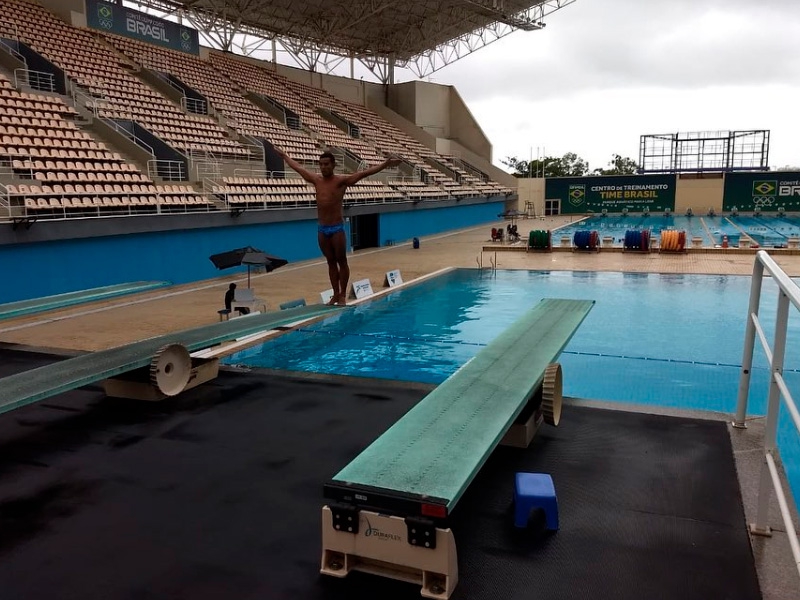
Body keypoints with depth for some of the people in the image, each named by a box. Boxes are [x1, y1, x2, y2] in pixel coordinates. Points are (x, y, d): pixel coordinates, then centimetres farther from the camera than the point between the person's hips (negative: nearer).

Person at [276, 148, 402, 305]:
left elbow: (365, 172, -16)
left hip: (337, 228, -5)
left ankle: (343, 295, 11)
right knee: (331, 262, 11)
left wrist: (385, 163, -25)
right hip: (321, 229, 5)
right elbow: (297, 167, 22)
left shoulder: (342, 180, -7)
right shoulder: (316, 180, 7)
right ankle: (335, 294, 17)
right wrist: (284, 156, 33)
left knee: (341, 261, 3)